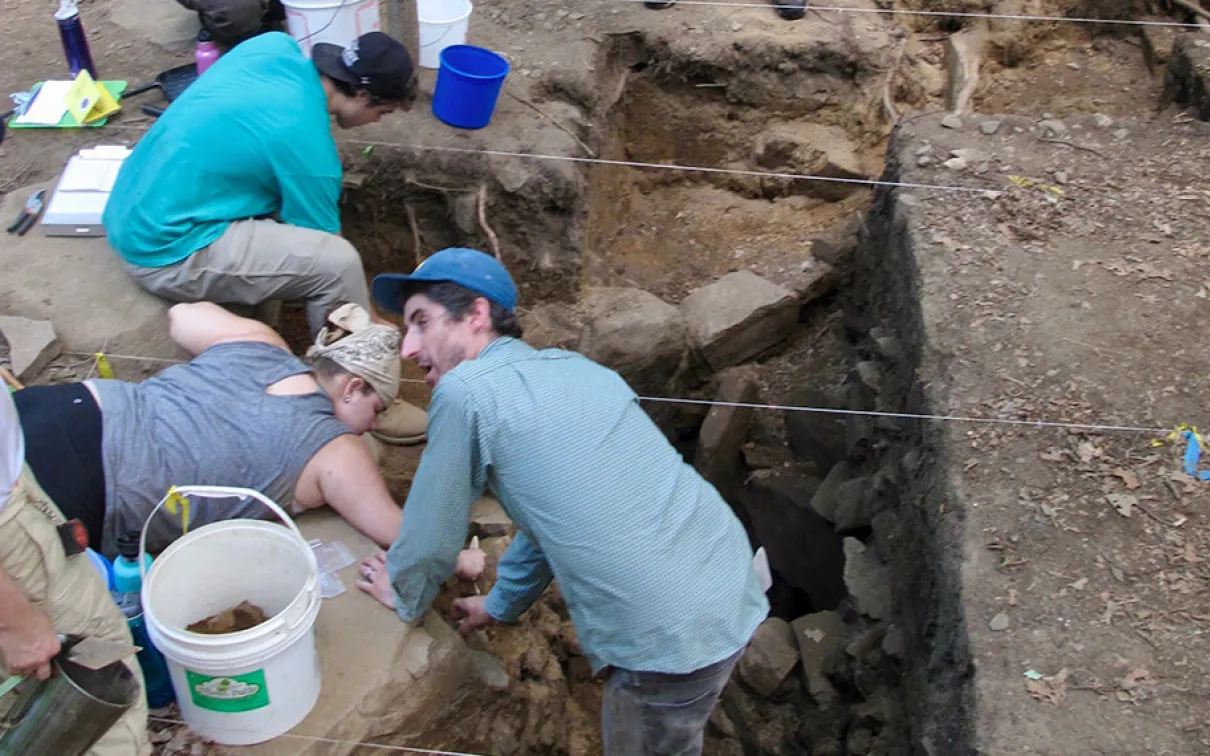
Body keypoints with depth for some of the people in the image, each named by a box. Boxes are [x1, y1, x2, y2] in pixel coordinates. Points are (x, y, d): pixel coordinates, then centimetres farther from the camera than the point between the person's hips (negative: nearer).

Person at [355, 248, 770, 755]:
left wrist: (404, 597, 21)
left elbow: (434, 532, 1)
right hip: (736, 587, 7)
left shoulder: (464, 391, -10)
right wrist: (501, 604, 34)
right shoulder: (572, 367, 13)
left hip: (673, 641, -7)